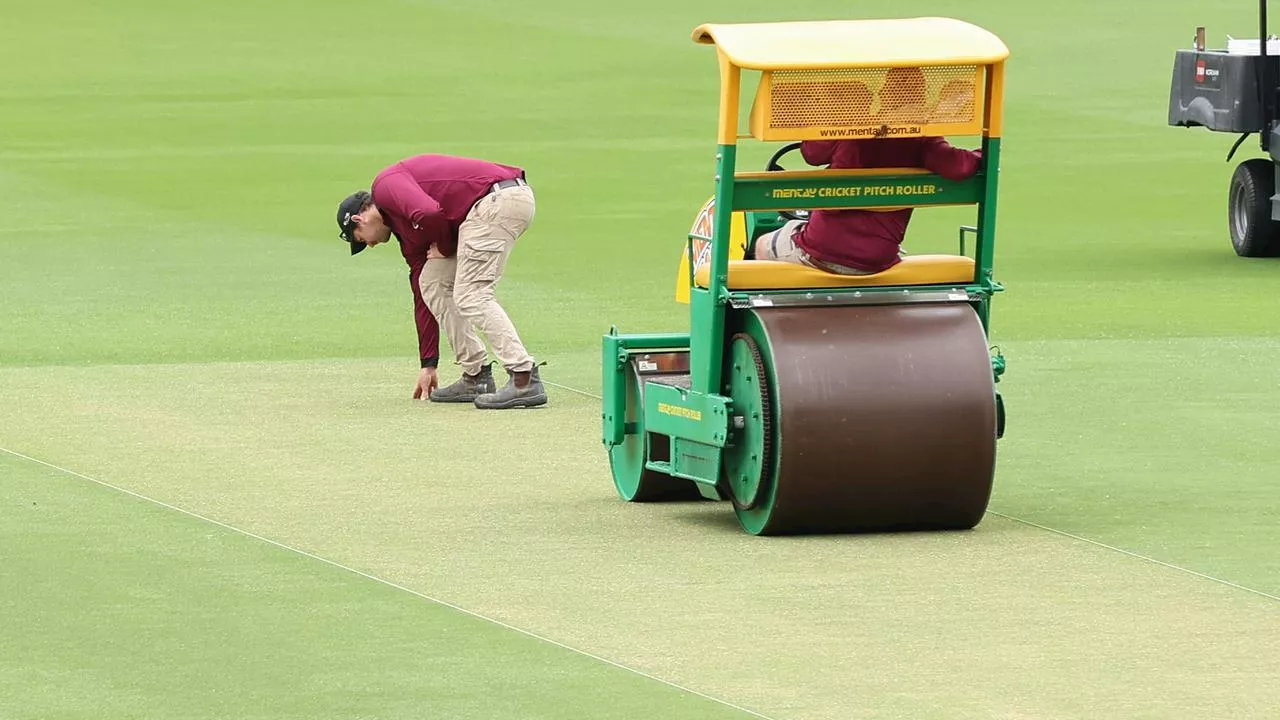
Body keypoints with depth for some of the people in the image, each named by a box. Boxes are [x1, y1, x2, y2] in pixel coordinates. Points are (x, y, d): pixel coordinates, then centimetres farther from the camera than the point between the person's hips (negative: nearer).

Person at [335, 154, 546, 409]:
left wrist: (444, 247, 0)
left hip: (497, 199, -10)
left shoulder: (385, 186, 0)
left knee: (471, 296, -13)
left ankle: (525, 379, -20)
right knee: (433, 283, 15)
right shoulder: (406, 229, 26)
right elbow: (423, 297, 28)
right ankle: (476, 378, 13)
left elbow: (430, 213, -21)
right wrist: (428, 366, 30)